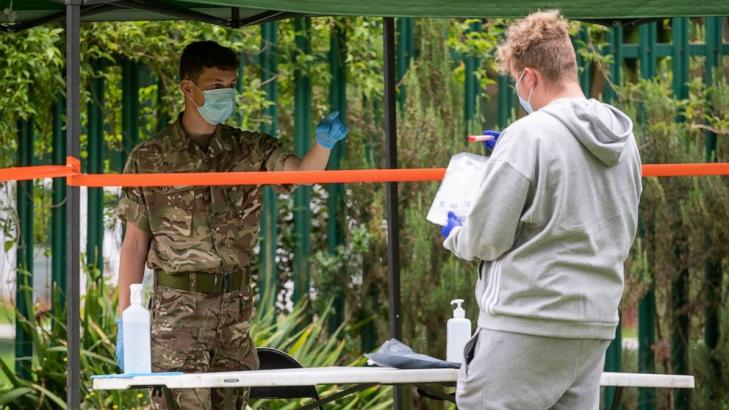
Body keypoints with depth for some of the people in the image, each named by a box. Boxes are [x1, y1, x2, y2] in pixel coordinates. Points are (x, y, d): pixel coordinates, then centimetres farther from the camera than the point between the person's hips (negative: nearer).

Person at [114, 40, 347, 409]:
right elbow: (135, 244, 3)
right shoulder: (149, 158, 2)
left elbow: (300, 171, -11)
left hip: (235, 303, 4)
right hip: (177, 305, -4)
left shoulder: (250, 151, 8)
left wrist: (323, 144, -34)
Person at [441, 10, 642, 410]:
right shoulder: (624, 141, 10)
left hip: (527, 321, -7)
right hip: (596, 324, 7)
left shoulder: (529, 135, -13)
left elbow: (486, 238, -11)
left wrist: (454, 235, 12)